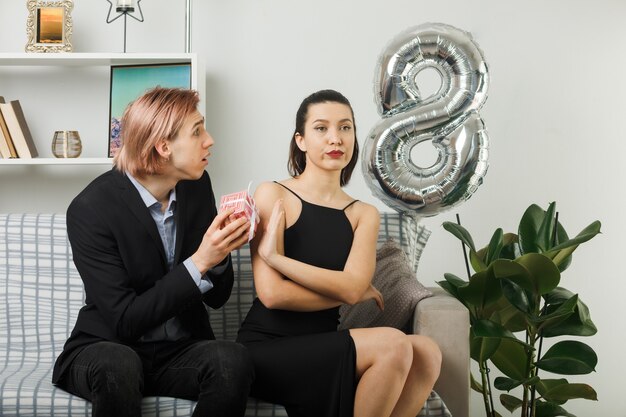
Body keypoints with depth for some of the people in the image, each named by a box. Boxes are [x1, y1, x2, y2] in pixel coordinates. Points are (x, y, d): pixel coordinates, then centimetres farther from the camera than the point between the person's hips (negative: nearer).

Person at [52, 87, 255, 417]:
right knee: (119, 365, -38)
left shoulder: (197, 186, -1)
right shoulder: (90, 209, -17)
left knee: (233, 361, -29)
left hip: (180, 350, 4)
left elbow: (217, 297, 4)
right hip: (107, 349, -4)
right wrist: (199, 262, -26)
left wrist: (220, 253, -18)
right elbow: (124, 321, -19)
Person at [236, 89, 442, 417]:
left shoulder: (364, 214, 10)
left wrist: (275, 257, -14)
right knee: (392, 345, -25)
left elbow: (353, 287, -9)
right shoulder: (272, 195, -4)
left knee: (425, 353, -21)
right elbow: (272, 294, -13)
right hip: (266, 350, -5)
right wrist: (346, 290, -5)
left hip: (320, 350, 5)